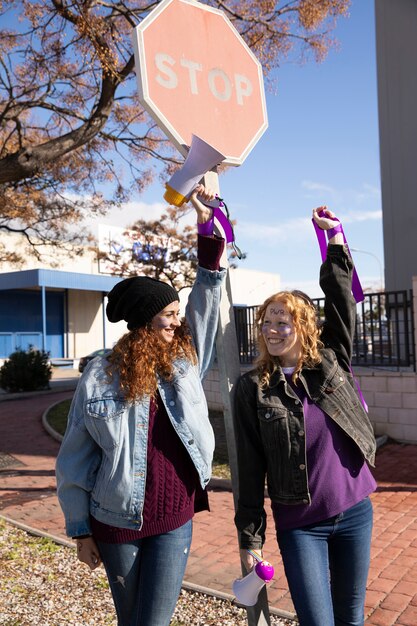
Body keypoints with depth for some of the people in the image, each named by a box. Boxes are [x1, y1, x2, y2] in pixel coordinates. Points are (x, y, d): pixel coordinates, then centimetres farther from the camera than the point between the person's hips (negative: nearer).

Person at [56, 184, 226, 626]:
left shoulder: (185, 362, -4)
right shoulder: (99, 377, -12)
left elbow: (206, 302, -6)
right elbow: (74, 461, -4)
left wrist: (207, 229, -11)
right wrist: (80, 530, 1)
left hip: (175, 522, 2)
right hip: (116, 525, -1)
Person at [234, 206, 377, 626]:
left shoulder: (331, 363, -1)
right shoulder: (252, 389, -9)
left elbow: (341, 299, -5)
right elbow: (250, 468, -7)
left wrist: (335, 236, -7)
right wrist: (250, 536, -5)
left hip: (354, 513, 3)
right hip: (300, 525, -3)